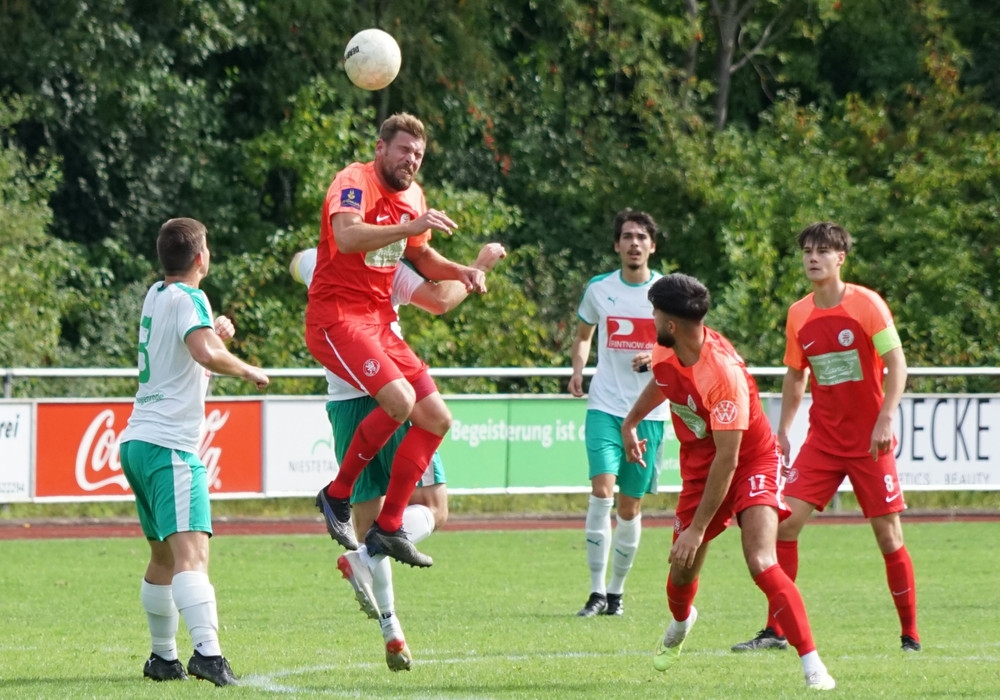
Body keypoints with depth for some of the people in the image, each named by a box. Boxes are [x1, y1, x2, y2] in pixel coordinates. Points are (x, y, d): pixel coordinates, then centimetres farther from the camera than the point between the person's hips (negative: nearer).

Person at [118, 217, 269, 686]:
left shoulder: (156, 296, 17)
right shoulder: (188, 299, -9)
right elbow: (206, 353, -28)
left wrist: (215, 332, 17)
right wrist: (248, 371, -11)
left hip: (137, 440, 10)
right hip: (169, 445, -10)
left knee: (164, 556, 20)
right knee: (191, 551, -22)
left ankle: (163, 657, 26)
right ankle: (206, 652, -36)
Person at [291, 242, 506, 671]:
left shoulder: (314, 262, 9)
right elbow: (440, 301, -19)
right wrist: (479, 267, -3)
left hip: (341, 403, 6)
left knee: (367, 519, 11)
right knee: (430, 510, 1)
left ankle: (392, 635, 9)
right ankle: (363, 559, -25)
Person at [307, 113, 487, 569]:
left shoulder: (412, 195, 14)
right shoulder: (355, 182, -12)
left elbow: (420, 256, 29)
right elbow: (346, 237, -32)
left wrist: (460, 272, 11)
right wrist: (408, 226, -38)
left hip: (379, 321, 9)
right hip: (336, 317, -9)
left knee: (436, 418, 3)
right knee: (399, 399, -28)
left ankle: (388, 528, 10)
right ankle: (337, 495, -9)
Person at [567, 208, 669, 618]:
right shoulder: (599, 289, 5)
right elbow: (583, 335, 20)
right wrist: (577, 369, 0)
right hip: (605, 406, 0)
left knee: (630, 507, 3)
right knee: (602, 488, -18)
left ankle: (617, 590, 20)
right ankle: (596, 591, -13)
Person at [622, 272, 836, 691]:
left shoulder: (723, 373, -33)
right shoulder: (665, 353, -9)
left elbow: (727, 459, -30)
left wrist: (698, 529, -28)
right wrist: (630, 422, 34)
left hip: (751, 464, -7)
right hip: (698, 465, 7)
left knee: (761, 563, -27)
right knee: (682, 573, 12)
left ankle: (812, 666, -26)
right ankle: (680, 624, 49)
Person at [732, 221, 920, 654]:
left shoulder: (867, 305, -9)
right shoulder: (799, 315, 6)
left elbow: (897, 363, -11)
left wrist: (885, 419, -22)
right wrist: (782, 432, 11)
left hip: (869, 440, -4)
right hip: (823, 438, 4)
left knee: (888, 535, -3)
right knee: (786, 522, -8)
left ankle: (910, 635, 11)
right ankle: (776, 630, -2)